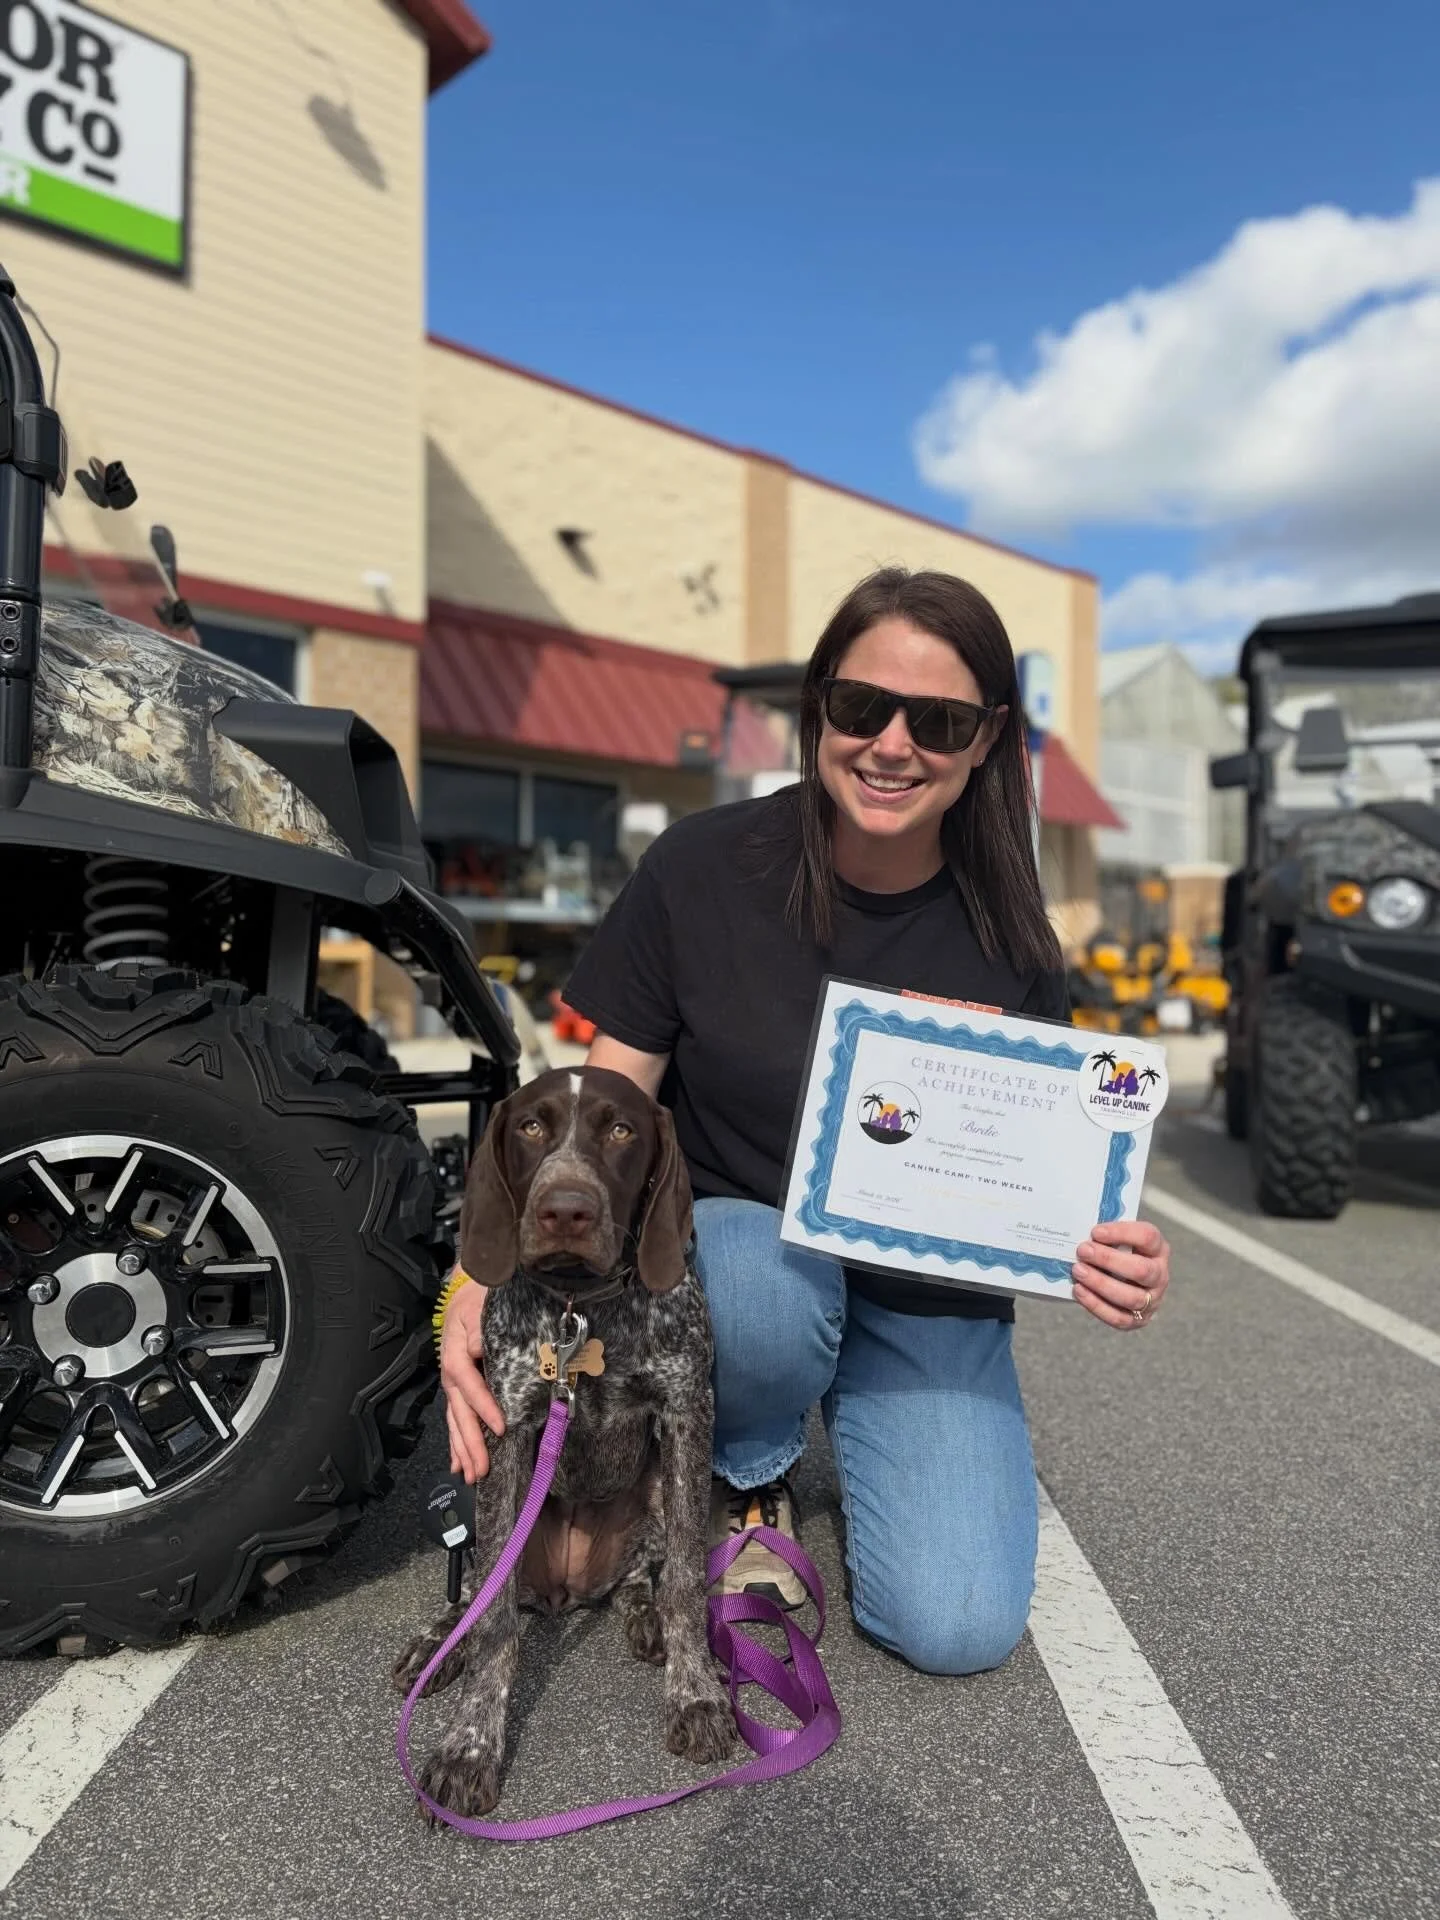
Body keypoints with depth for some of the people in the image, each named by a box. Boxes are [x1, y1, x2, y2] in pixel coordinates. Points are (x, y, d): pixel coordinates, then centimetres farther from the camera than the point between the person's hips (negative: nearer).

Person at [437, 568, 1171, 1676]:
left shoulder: (1007, 940, -9)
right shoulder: (703, 869, -14)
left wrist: (1112, 1261, -23)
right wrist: (490, 1279, -29)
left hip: (928, 1296, 1)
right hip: (735, 1234, 0)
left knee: (961, 1629, -15)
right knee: (766, 1290, -37)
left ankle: (858, 1429, 20)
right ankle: (747, 1480, 1)